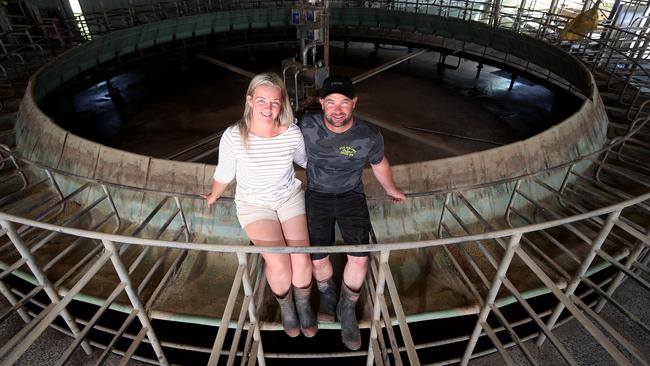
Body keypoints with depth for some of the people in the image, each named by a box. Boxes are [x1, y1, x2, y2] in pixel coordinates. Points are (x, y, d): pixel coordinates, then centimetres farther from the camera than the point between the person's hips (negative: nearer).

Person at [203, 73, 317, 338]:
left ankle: (303, 304, 21)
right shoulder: (233, 136, -19)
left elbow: (306, 161, 9)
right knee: (278, 264, -19)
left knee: (301, 260, -14)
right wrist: (213, 197, 15)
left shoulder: (292, 134, -14)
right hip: (254, 204, -1)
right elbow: (224, 174, -1)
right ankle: (286, 306, 17)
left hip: (290, 198, 2)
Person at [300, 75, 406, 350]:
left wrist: (390, 190, 24)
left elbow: (379, 163, 9)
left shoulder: (370, 136, -13)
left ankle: (347, 310, 14)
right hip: (317, 194, 1)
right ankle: (327, 294, 25)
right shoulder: (307, 126, -12)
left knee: (360, 257, -16)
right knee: (318, 258, -12)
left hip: (351, 195, 0)